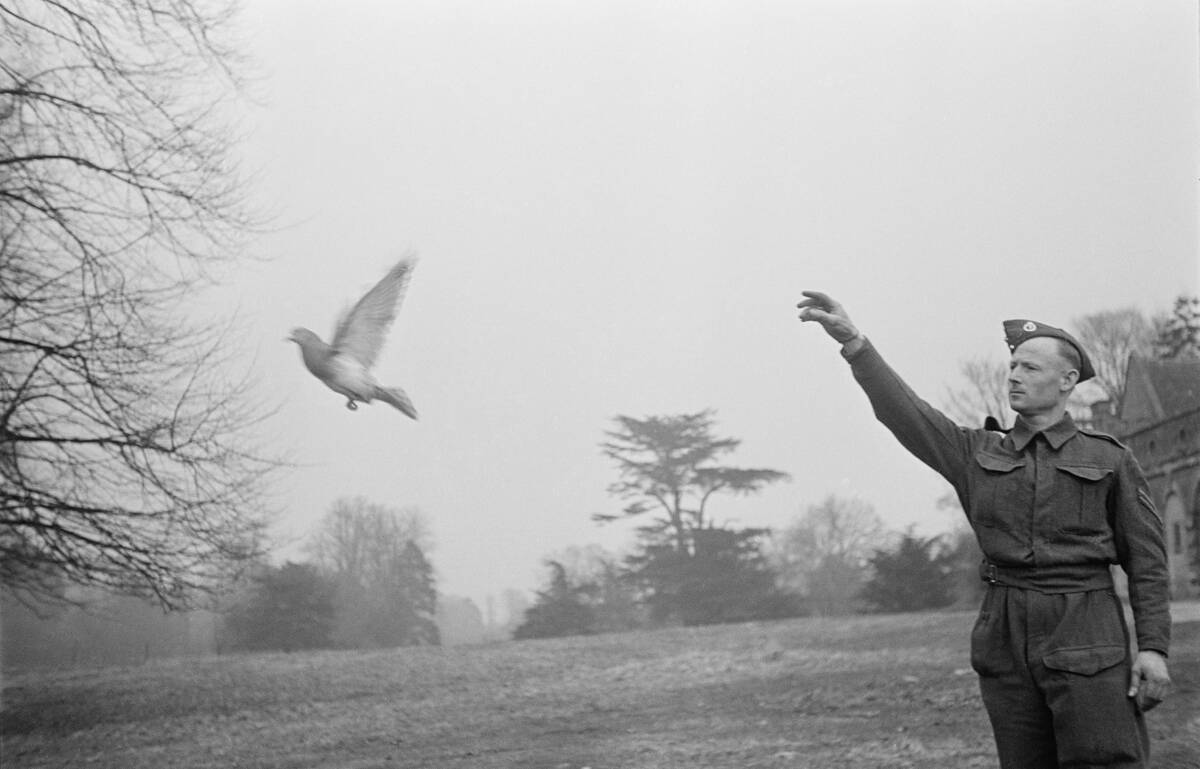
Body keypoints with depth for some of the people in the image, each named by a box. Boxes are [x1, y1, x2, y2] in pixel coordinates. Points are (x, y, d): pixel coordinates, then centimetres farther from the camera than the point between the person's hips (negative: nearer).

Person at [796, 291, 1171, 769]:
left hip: (1087, 640, -3)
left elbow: (1146, 559, 4)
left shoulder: (1110, 460, 5)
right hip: (1005, 637, 3)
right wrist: (853, 342, -12)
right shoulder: (978, 455, 11)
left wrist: (1153, 647, -6)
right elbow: (904, 411, 0)